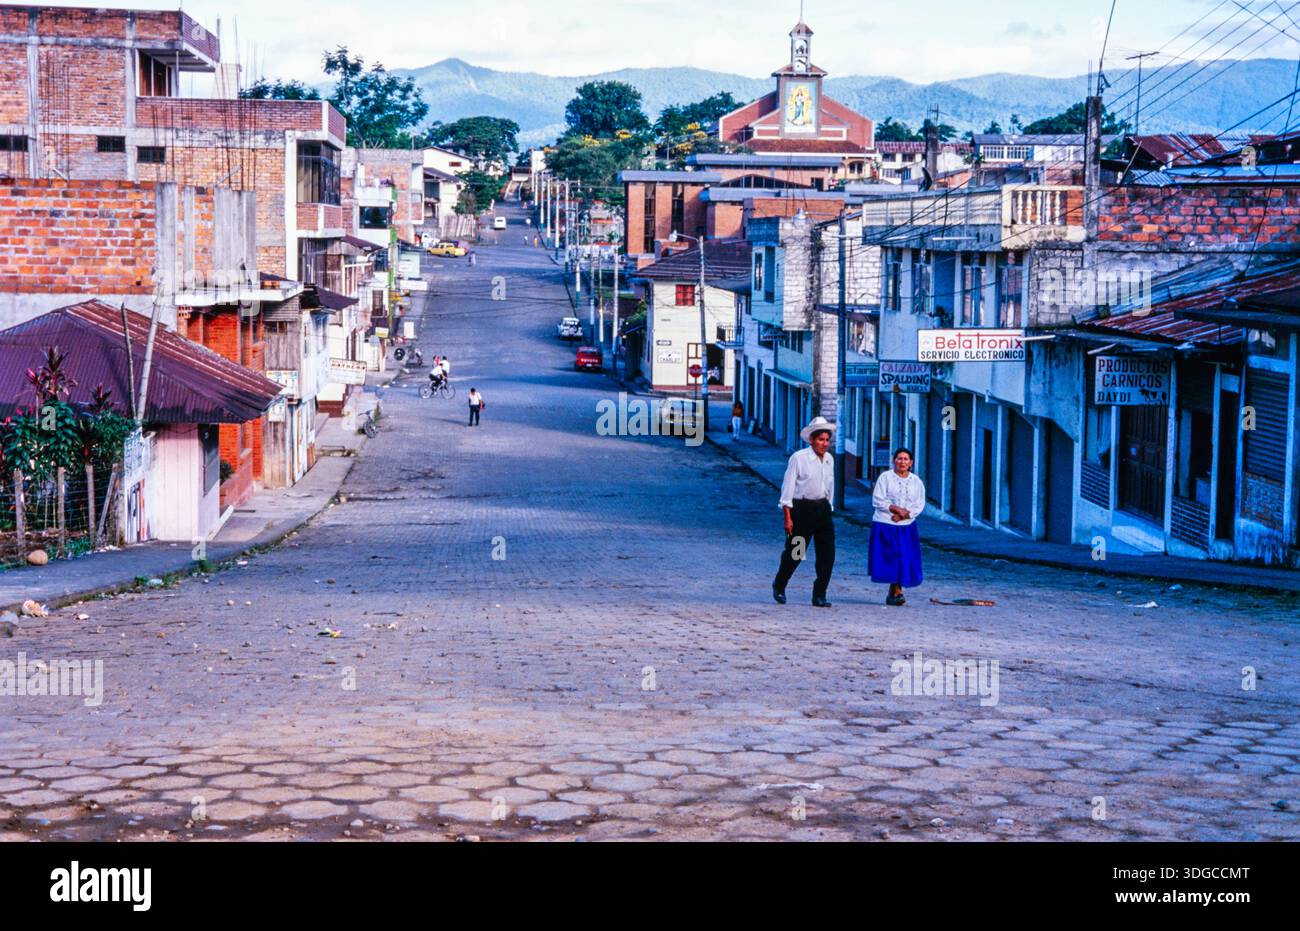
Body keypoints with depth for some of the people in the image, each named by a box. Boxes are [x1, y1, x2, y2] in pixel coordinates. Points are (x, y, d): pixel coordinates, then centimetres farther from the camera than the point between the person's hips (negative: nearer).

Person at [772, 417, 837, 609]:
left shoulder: (829, 459, 9)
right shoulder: (799, 458, -9)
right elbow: (788, 487, -9)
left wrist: (829, 509, 15)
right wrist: (787, 517, -12)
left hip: (823, 509, 5)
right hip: (802, 508, -5)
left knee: (827, 555, -1)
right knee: (794, 553, 4)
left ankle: (819, 595, 7)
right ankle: (779, 586, 27)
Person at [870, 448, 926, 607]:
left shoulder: (916, 481, 10)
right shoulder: (885, 478, 0)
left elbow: (919, 505, 5)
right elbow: (878, 501, -5)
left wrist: (904, 515, -11)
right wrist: (896, 509, -15)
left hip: (907, 526, 3)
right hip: (885, 525, -3)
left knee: (905, 559, -1)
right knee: (890, 558, -9)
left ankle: (892, 594, 7)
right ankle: (896, 591, -5)